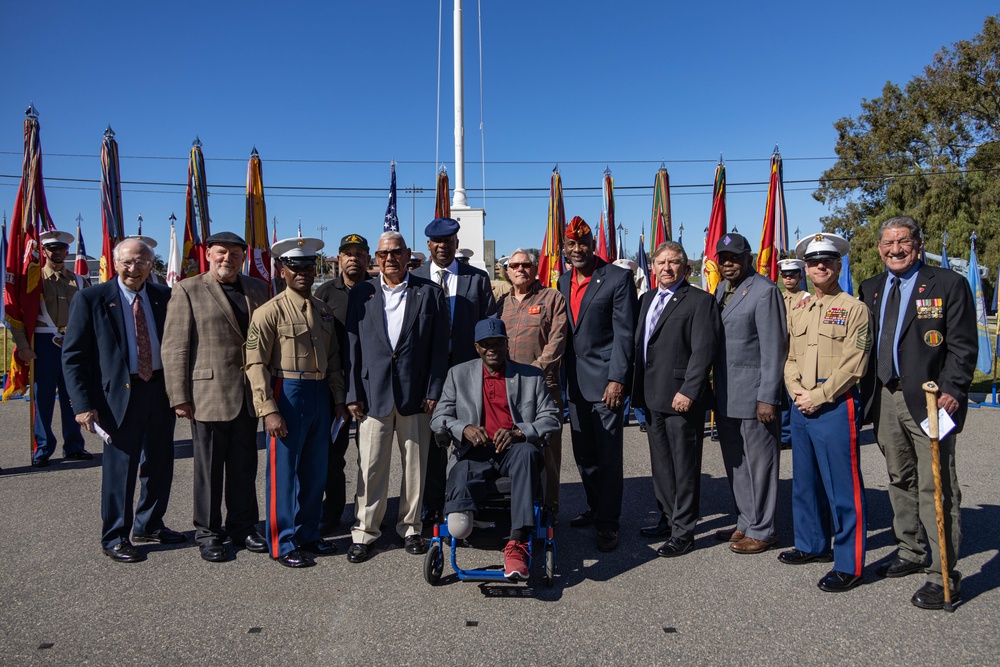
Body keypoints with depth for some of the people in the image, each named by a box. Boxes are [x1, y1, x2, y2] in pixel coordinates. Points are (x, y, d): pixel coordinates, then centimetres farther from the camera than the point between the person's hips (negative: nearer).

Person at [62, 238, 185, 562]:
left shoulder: (164, 297, 5)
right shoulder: (90, 299, -5)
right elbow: (73, 356, -6)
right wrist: (83, 403, -13)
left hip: (161, 389, 4)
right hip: (119, 394, -4)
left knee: (160, 463, 14)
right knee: (119, 466, 4)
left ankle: (149, 525, 34)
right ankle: (115, 538, 22)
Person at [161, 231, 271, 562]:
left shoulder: (259, 289, 10)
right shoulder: (188, 290, -2)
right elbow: (174, 348, -6)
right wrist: (179, 397, -10)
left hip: (249, 395, 4)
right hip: (208, 394, -4)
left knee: (245, 466, 13)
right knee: (209, 467, 7)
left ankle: (243, 527, 27)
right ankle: (208, 533, 22)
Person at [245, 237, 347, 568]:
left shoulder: (323, 311, 12)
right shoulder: (270, 311, -8)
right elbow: (256, 364, -12)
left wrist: (338, 398, 10)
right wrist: (269, 410, -17)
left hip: (320, 396, 7)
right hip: (288, 395, -7)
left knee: (315, 472, 14)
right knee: (283, 472, 2)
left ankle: (308, 535, 29)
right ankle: (282, 544, 15)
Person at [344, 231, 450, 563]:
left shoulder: (430, 293, 3)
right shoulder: (361, 294, 6)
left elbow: (439, 346, 1)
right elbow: (352, 346, 4)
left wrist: (433, 392, -5)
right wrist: (353, 393, -2)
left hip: (416, 394, 0)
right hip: (374, 393, 0)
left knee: (415, 465, 9)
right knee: (370, 466, 4)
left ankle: (410, 527, 25)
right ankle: (364, 532, 17)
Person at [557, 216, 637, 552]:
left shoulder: (618, 278, -7)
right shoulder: (563, 282, 12)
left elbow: (624, 333, -11)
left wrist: (617, 379, -16)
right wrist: (561, 376, 11)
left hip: (605, 381, -6)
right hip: (576, 382, 6)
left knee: (608, 454, -1)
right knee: (583, 453, 14)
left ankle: (608, 522, 10)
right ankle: (595, 508, 30)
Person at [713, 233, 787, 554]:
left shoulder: (765, 291, -11)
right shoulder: (721, 290, 14)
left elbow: (773, 348, -15)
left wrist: (767, 398, -18)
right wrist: (715, 389, 13)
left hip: (754, 395, -8)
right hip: (725, 396, 8)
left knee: (759, 463, 3)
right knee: (735, 463, 16)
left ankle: (761, 530, 16)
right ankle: (746, 522, 29)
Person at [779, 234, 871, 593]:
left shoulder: (854, 308, -4)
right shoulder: (797, 311, 14)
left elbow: (853, 363, -12)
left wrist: (817, 396, -14)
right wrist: (797, 392, -3)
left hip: (836, 406, -6)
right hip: (801, 407, 7)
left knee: (843, 486, -2)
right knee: (805, 482, 15)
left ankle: (849, 565, 7)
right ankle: (812, 545, 30)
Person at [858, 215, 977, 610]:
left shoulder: (948, 285, -1)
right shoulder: (870, 289, 14)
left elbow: (962, 346, -6)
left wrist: (952, 391, -16)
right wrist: (866, 393, 7)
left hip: (928, 401, -5)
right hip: (885, 400, 6)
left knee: (936, 488, -5)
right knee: (900, 481, 16)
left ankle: (943, 577, 3)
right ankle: (911, 552, 31)